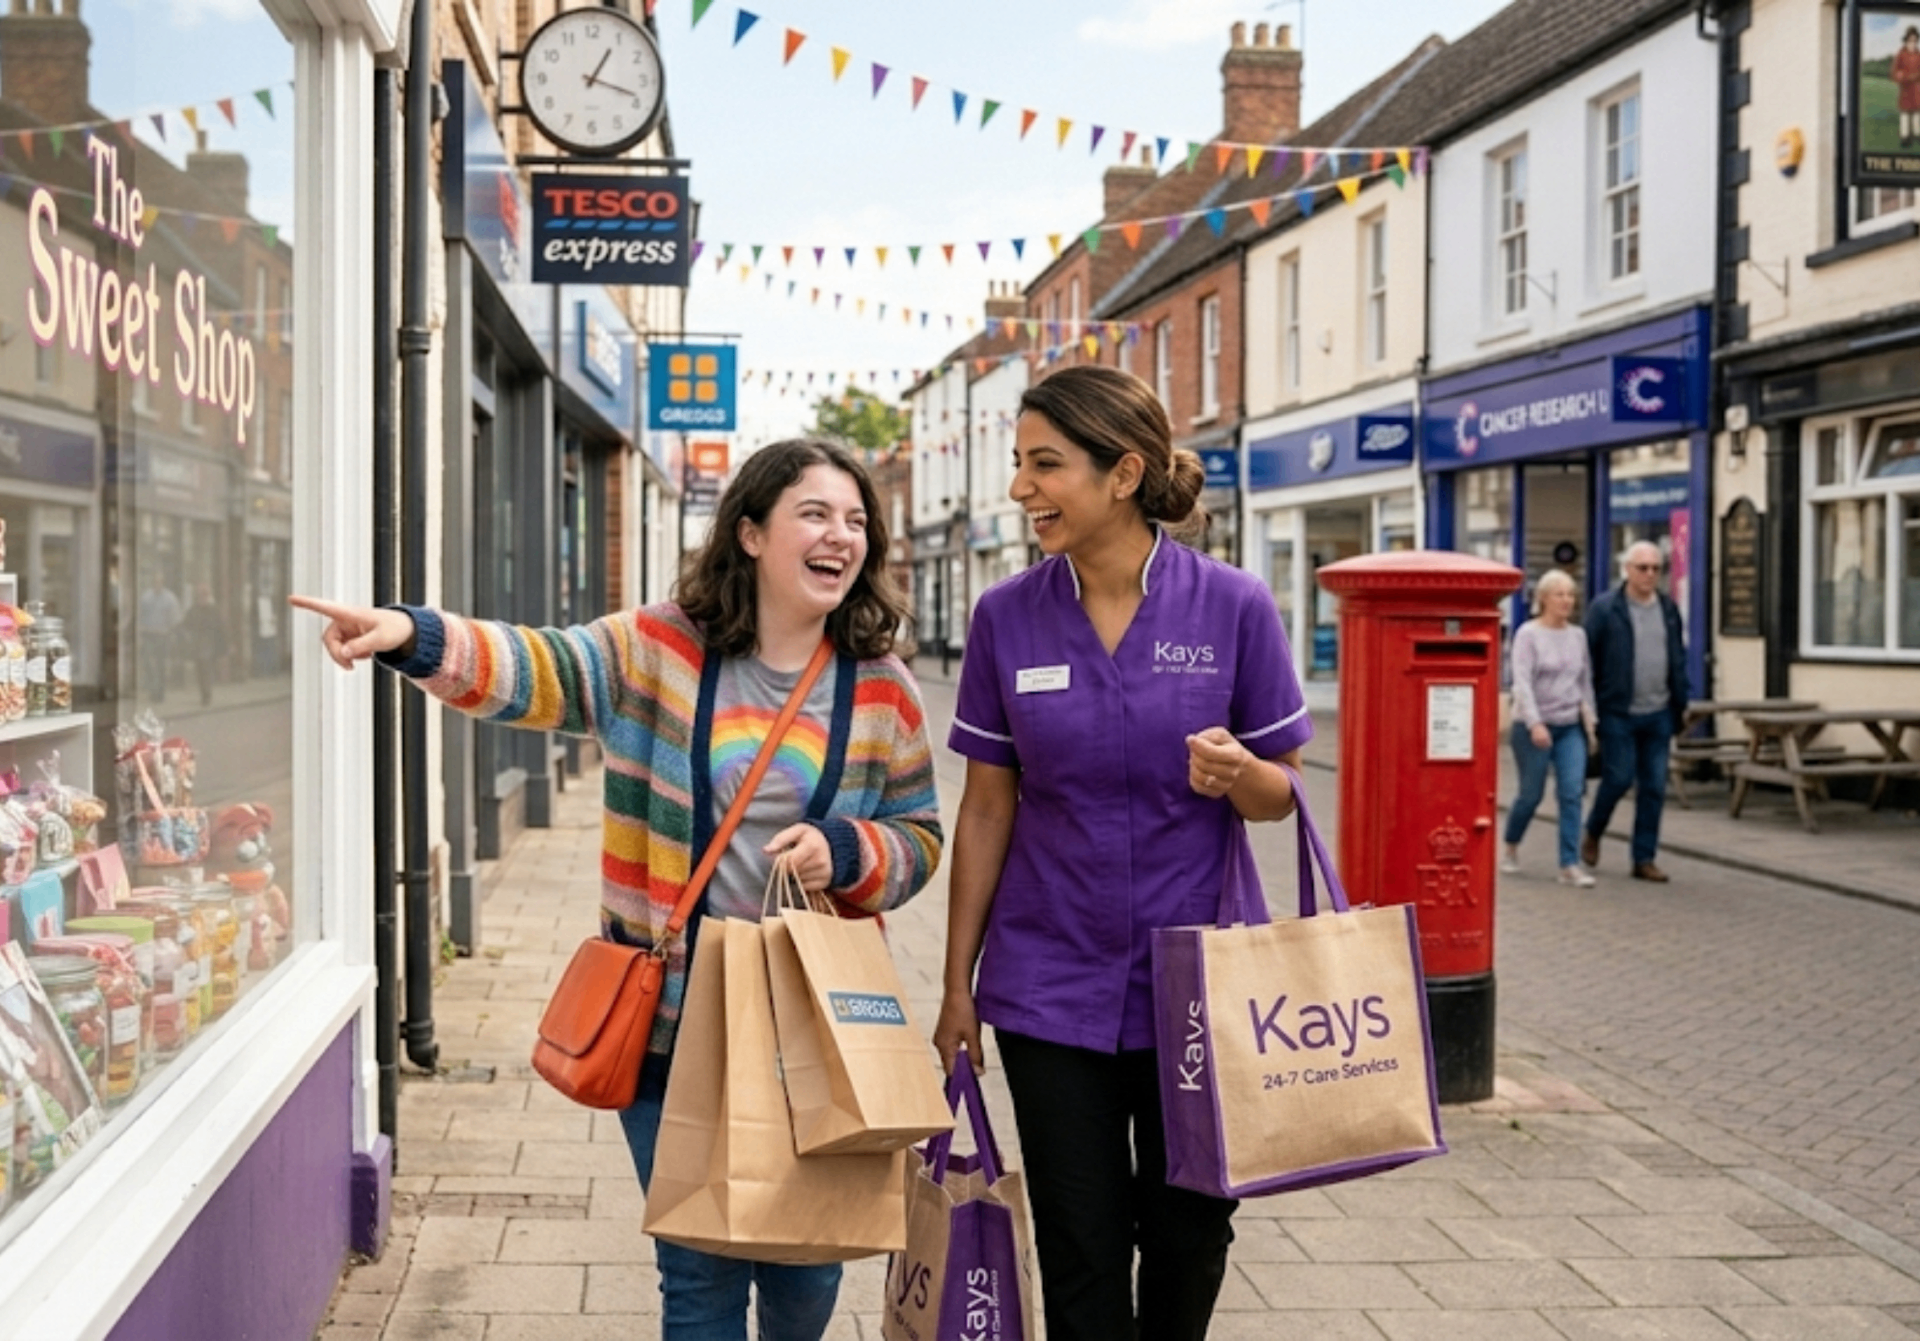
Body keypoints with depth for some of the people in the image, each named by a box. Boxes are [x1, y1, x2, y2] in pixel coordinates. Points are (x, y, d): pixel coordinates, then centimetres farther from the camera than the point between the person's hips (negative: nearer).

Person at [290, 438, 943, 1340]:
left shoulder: (883, 690, 1)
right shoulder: (659, 649, -4)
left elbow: (918, 839, 7)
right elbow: (539, 673, -17)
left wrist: (846, 853, -15)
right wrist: (416, 638, -35)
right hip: (673, 1023, -1)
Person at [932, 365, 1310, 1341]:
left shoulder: (1233, 608, -7)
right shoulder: (1006, 619, -3)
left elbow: (1279, 797, 1)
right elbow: (987, 810, 3)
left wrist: (1237, 772, -23)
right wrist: (958, 983, 4)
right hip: (1053, 990, 1)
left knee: (1189, 1239, 14)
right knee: (1081, 1259, 6)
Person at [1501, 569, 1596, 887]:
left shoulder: (1578, 635, 8)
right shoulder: (1528, 634, -7)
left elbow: (1586, 680, 14)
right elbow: (1522, 681, -15)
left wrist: (1589, 716, 8)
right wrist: (1535, 723, -23)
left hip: (1571, 727, 4)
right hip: (1533, 726, -4)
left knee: (1572, 792, -7)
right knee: (1531, 794, 5)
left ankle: (1570, 866, -5)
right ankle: (1511, 849, 30)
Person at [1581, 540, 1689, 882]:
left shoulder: (1668, 608, 11)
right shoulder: (1604, 608, -5)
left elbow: (1679, 659, 16)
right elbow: (1588, 661, -5)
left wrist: (1681, 705, 13)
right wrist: (1589, 709, -8)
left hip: (1658, 714, 5)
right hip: (1618, 713, -5)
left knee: (1654, 787, 4)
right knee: (1618, 778, -4)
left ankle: (1644, 859, 11)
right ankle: (1592, 833, 23)